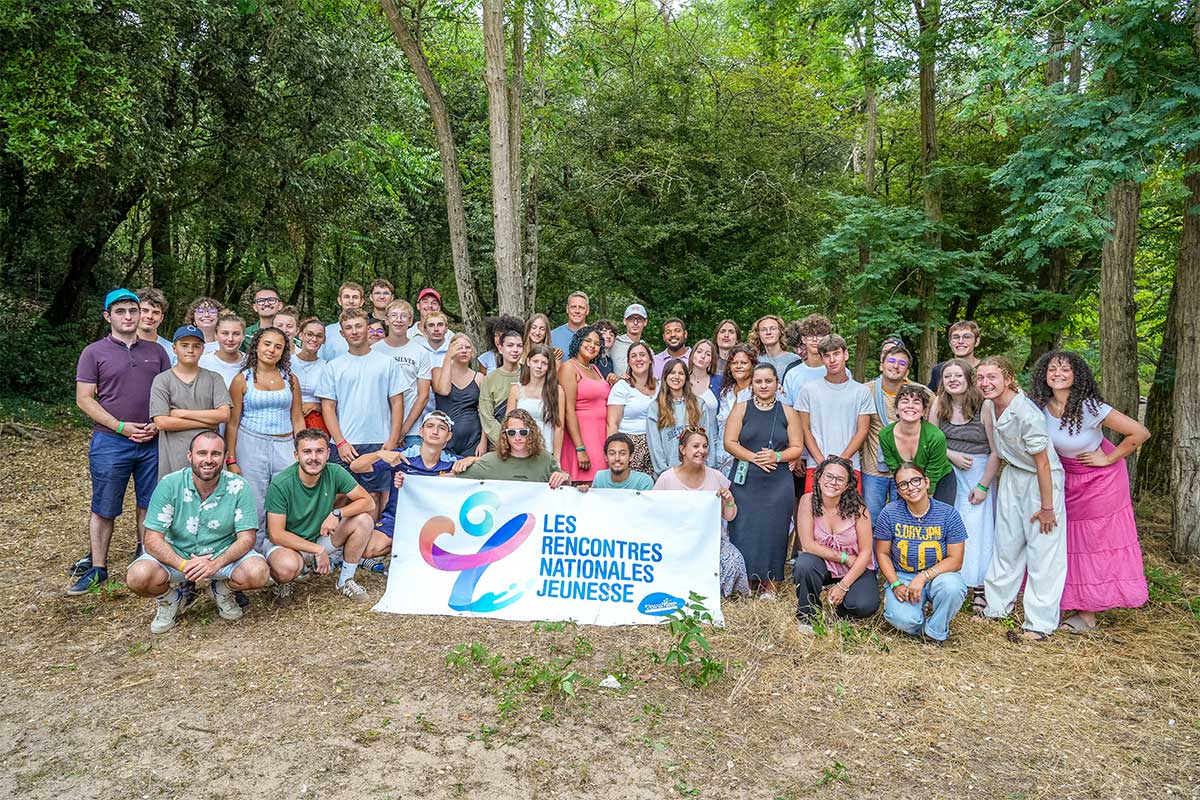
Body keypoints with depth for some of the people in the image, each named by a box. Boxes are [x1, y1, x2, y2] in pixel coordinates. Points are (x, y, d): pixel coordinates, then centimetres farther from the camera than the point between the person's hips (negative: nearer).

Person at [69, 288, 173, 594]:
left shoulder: (156, 351, 9)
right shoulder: (94, 352, 0)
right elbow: (84, 399, -4)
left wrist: (158, 423, -6)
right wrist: (121, 426, -13)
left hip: (153, 442, 3)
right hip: (110, 442, -3)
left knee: (149, 505, 10)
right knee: (103, 509, 5)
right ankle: (97, 569, 16)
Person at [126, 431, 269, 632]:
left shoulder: (238, 487, -14)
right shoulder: (169, 485, -13)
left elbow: (246, 538, -14)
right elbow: (153, 539, -14)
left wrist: (216, 564, -32)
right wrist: (183, 565, -31)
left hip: (224, 554, 0)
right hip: (176, 555, 1)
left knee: (258, 573, -28)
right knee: (138, 576, -28)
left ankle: (222, 591, 9)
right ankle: (169, 599, 9)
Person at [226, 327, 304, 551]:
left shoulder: (290, 379, 11)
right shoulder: (242, 380, 4)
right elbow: (233, 423, 3)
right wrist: (231, 460, -2)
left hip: (285, 448, 2)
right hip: (251, 447, -2)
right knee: (255, 508, 0)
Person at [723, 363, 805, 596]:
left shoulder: (787, 412, 9)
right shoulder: (741, 408, 7)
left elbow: (797, 447, 7)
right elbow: (729, 442, 0)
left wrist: (777, 457, -11)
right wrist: (753, 457, -13)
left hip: (778, 483, 1)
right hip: (745, 480, 0)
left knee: (772, 530, 1)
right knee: (743, 529, -2)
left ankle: (768, 582, 13)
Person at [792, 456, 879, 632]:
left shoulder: (857, 507, -16)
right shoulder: (808, 501, -15)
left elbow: (866, 552, -13)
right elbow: (808, 544, -16)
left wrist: (843, 586, -18)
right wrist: (844, 557, -20)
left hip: (855, 568, 0)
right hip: (822, 564, 1)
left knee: (865, 606, -27)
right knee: (804, 564, -33)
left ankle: (838, 606, 11)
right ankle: (807, 616, -6)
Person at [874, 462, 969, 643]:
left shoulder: (948, 514, -8)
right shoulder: (890, 513, -6)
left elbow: (955, 560, -8)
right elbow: (882, 554, 1)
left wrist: (923, 577, -22)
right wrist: (895, 584, -14)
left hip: (938, 575, 1)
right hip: (901, 577, 0)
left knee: (951, 586, -36)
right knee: (901, 618, -29)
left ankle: (934, 631, -6)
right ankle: (918, 620, 11)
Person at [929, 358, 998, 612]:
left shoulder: (984, 407, -11)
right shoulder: (939, 405, 1)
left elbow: (996, 452, -10)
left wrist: (983, 486, -10)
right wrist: (952, 455, -10)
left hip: (979, 473, -3)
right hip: (946, 473, 3)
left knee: (977, 529, -2)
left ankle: (979, 586, 7)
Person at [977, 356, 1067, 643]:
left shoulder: (1027, 415, -29)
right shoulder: (991, 405, -7)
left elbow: (1043, 463, -23)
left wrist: (1047, 507, -17)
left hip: (1041, 479, -7)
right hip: (1011, 476, 8)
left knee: (1042, 550, -1)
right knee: (1006, 543, 15)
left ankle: (1040, 625, 7)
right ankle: (996, 606, 27)